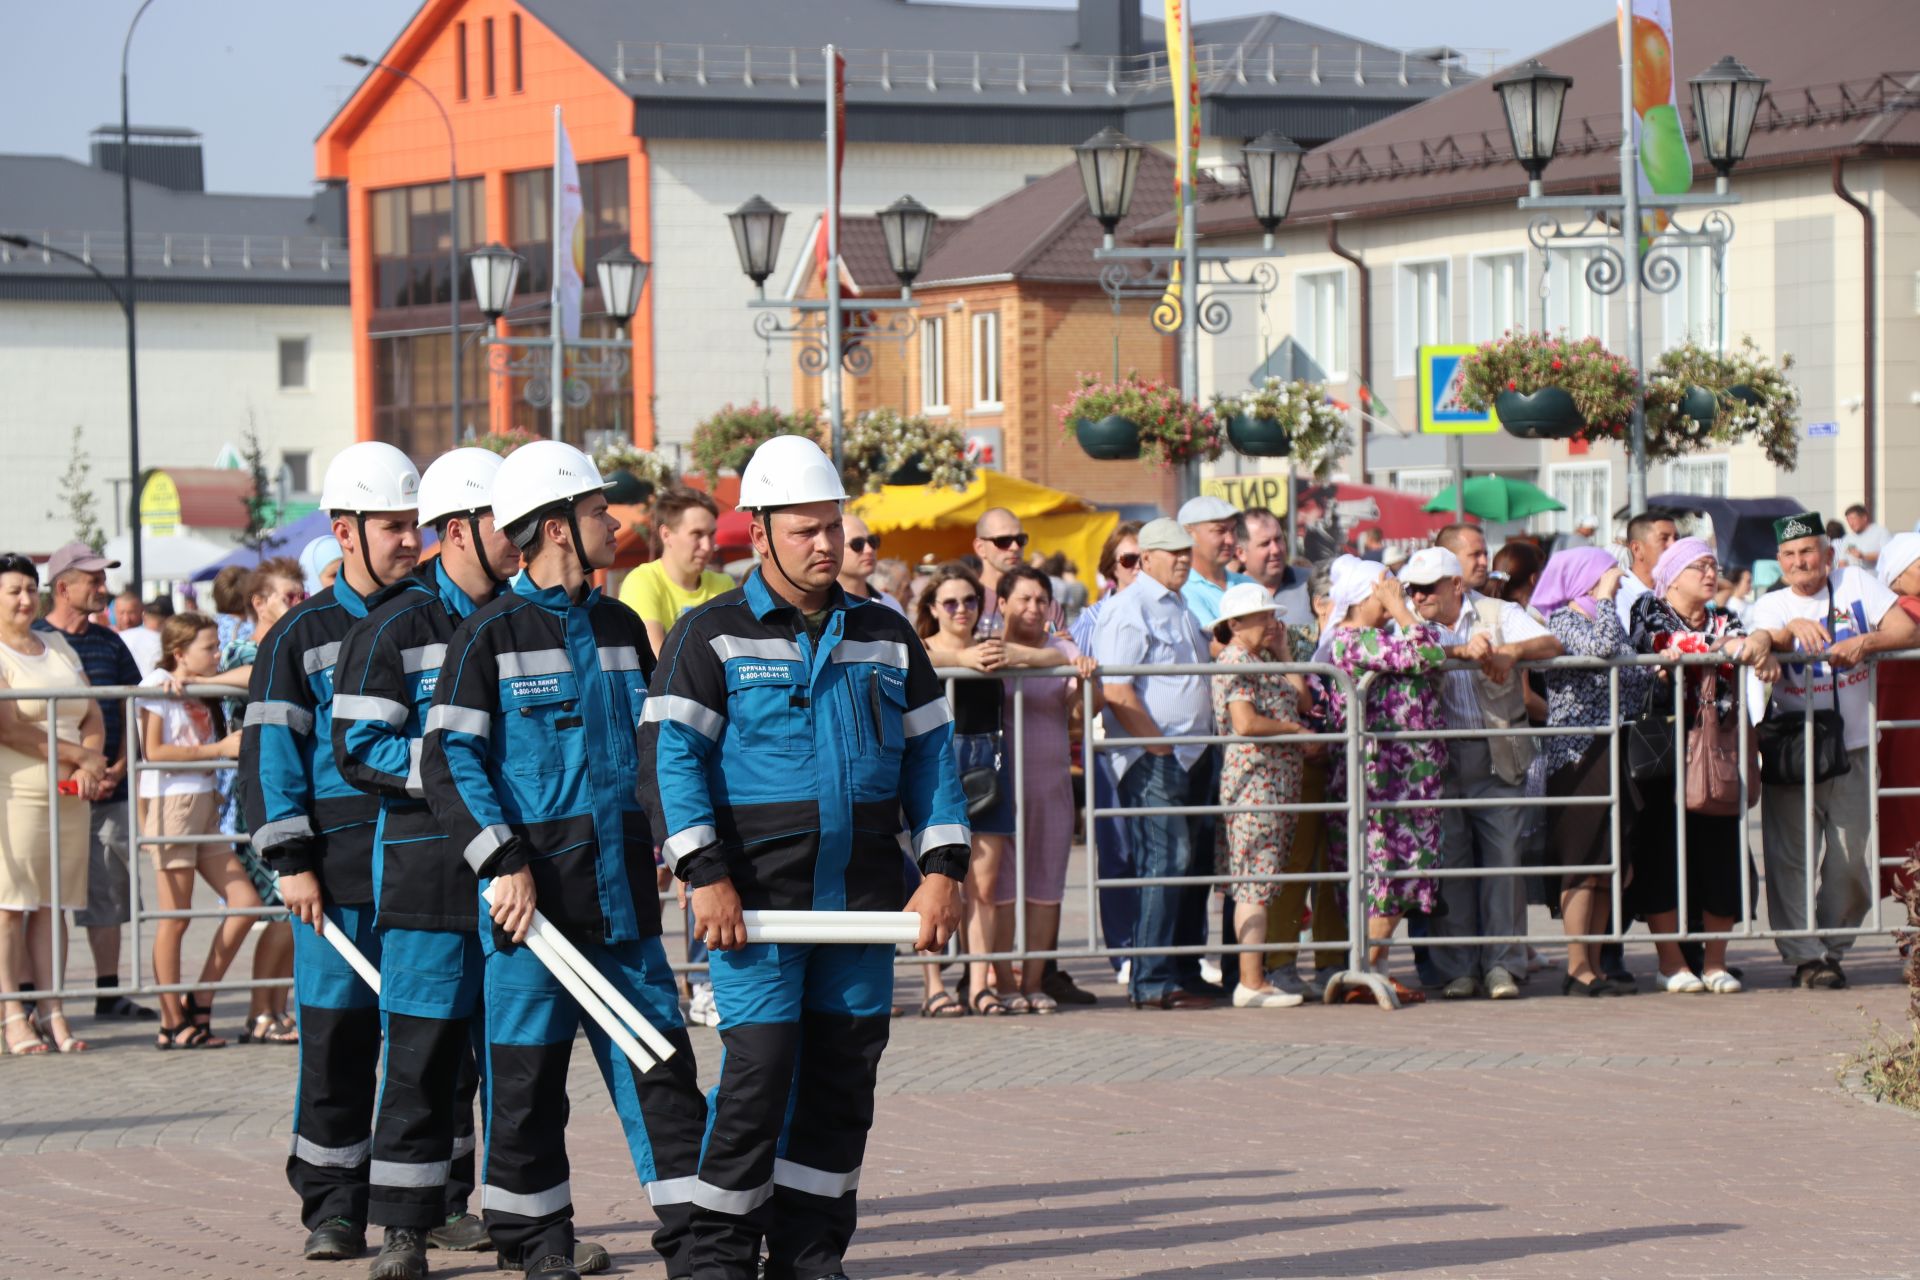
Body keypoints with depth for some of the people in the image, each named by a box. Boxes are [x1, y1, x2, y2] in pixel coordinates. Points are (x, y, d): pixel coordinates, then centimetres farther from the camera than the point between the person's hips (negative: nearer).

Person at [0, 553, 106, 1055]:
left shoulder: (59, 648, 18)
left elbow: (93, 718, 15)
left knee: (52, 905, 5)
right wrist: (79, 757, -11)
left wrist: (90, 766, -5)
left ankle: (52, 1012, 5)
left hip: (68, 797, 6)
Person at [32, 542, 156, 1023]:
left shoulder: (110, 643, 13)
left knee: (108, 892, 8)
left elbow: (128, 711, 17)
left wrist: (120, 764, 0)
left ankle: (109, 992, 14)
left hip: (108, 789, 5)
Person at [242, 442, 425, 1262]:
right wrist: (291, 861, -8)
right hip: (343, 864, -3)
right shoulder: (304, 635, 2)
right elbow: (270, 750, 0)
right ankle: (333, 1207, 4)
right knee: (338, 1034, -3)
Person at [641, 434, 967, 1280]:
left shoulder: (884, 638, 14)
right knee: (760, 1066, -10)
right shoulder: (713, 637, 0)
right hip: (758, 891, -5)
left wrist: (942, 870, 4)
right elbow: (672, 755, -7)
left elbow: (929, 755, 15)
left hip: (862, 891, 5)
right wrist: (706, 878, -16)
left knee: (845, 1073, 5)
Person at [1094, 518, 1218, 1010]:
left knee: (1194, 862, 9)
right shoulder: (1129, 609, -8)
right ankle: (1153, 983, -11)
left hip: (1194, 756, 9)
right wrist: (1159, 747, -16)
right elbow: (1117, 692, -16)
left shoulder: (1183, 609, 21)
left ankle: (1185, 972, 16)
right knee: (1166, 863, -12)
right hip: (1154, 760, -9)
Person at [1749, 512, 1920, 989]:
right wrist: (1792, 630, -37)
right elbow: (1761, 638, -16)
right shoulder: (1771, 605, 5)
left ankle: (1832, 948, 17)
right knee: (1792, 858, -7)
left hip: (1854, 750, 0)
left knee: (1852, 858, 3)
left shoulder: (1856, 584, 5)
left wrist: (1867, 642, -24)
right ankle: (1806, 956, -4)